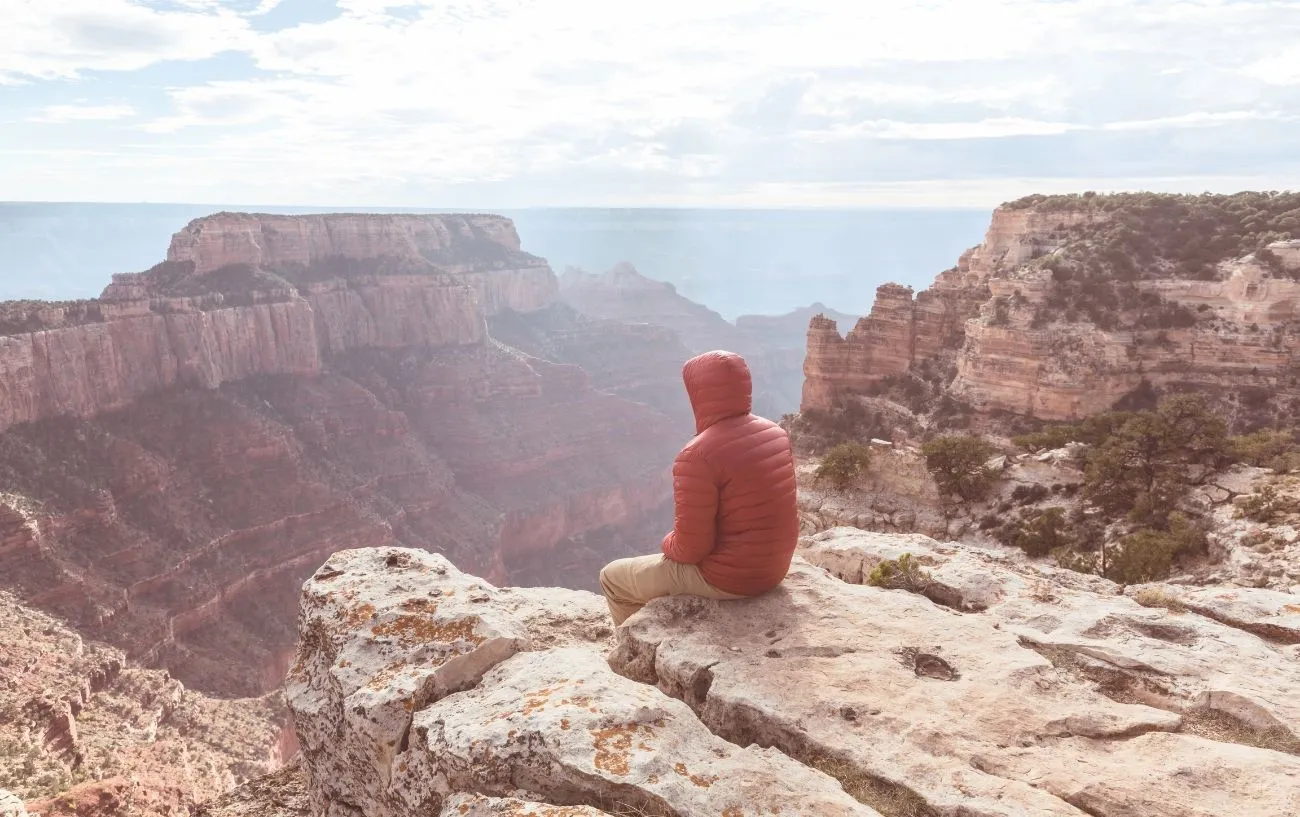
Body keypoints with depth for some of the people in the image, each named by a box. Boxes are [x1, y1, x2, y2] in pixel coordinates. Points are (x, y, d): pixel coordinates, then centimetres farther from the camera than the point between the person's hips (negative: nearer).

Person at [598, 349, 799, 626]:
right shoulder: (776, 433, 0)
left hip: (727, 577, -8)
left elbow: (689, 548, -22)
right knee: (671, 553, 34)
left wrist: (669, 543, 0)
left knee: (612, 577, 13)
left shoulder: (698, 456, -25)